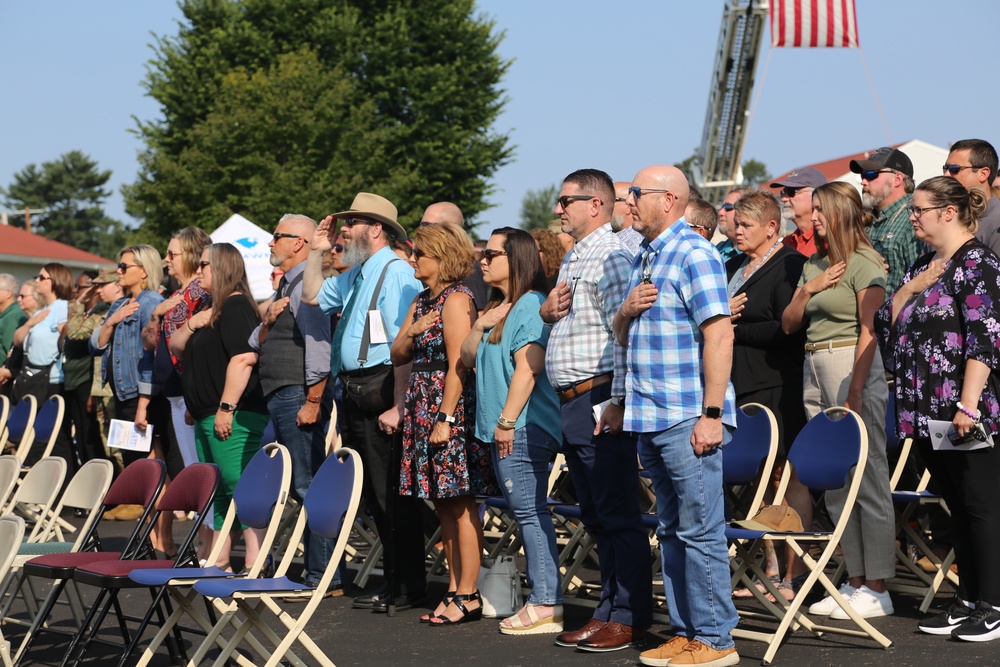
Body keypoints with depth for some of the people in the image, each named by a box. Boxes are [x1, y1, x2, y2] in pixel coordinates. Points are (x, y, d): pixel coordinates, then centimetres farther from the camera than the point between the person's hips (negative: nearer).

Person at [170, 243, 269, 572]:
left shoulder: (236, 306, -11)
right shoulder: (212, 310, 20)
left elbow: (242, 359, -21)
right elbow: (176, 347, 22)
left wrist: (226, 408, -24)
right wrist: (191, 325, 1)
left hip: (233, 417, -11)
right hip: (206, 417, 11)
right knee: (216, 491, 13)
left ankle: (255, 565, -15)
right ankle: (219, 564, 19)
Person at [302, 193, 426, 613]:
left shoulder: (394, 272, -13)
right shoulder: (355, 275, 16)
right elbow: (313, 296, 32)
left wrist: (397, 405, -24)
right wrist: (316, 252, 18)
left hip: (381, 391, -10)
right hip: (355, 395, 10)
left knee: (392, 494, -4)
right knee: (374, 494, 15)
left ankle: (408, 588, 3)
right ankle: (394, 580, 24)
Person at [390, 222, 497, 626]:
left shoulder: (457, 298, -10)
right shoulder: (421, 302, 17)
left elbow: (458, 364, -16)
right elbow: (397, 356, 16)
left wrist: (446, 419, -19)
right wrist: (413, 331, -5)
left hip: (452, 409, -9)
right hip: (423, 407, 9)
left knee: (460, 504, -6)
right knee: (443, 505, 10)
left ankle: (468, 596, -4)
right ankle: (454, 590, 14)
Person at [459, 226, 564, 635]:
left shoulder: (532, 305, -11)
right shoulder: (498, 307, 19)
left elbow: (527, 368, -19)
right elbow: (468, 359, 18)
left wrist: (507, 421, -20)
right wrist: (481, 325, 1)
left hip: (524, 429, -10)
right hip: (502, 429, 10)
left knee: (529, 511, -10)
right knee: (525, 513, 10)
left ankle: (546, 605, -8)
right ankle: (542, 598, 14)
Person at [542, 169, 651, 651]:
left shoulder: (611, 257, -11)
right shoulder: (573, 258, 19)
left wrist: (616, 401, -23)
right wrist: (546, 311, 7)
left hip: (599, 400, -10)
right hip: (572, 403, 10)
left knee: (618, 515, -6)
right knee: (594, 516, 13)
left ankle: (629, 617, -2)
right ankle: (609, 609, 20)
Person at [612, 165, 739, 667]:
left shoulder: (694, 254, -10)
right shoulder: (643, 259, 18)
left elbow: (719, 335, -17)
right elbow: (622, 336, 25)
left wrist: (711, 414, -21)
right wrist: (627, 310, 1)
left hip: (688, 418, -9)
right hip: (650, 419, 9)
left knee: (700, 531, -5)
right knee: (671, 531, 12)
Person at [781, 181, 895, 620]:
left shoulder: (864, 263, -7)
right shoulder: (813, 265, 16)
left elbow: (869, 330, -13)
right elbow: (788, 324, 18)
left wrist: (855, 393, -19)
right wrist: (808, 290, -1)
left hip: (853, 367, -8)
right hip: (814, 369, 8)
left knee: (868, 480, -4)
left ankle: (877, 588, 0)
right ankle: (855, 580, 14)